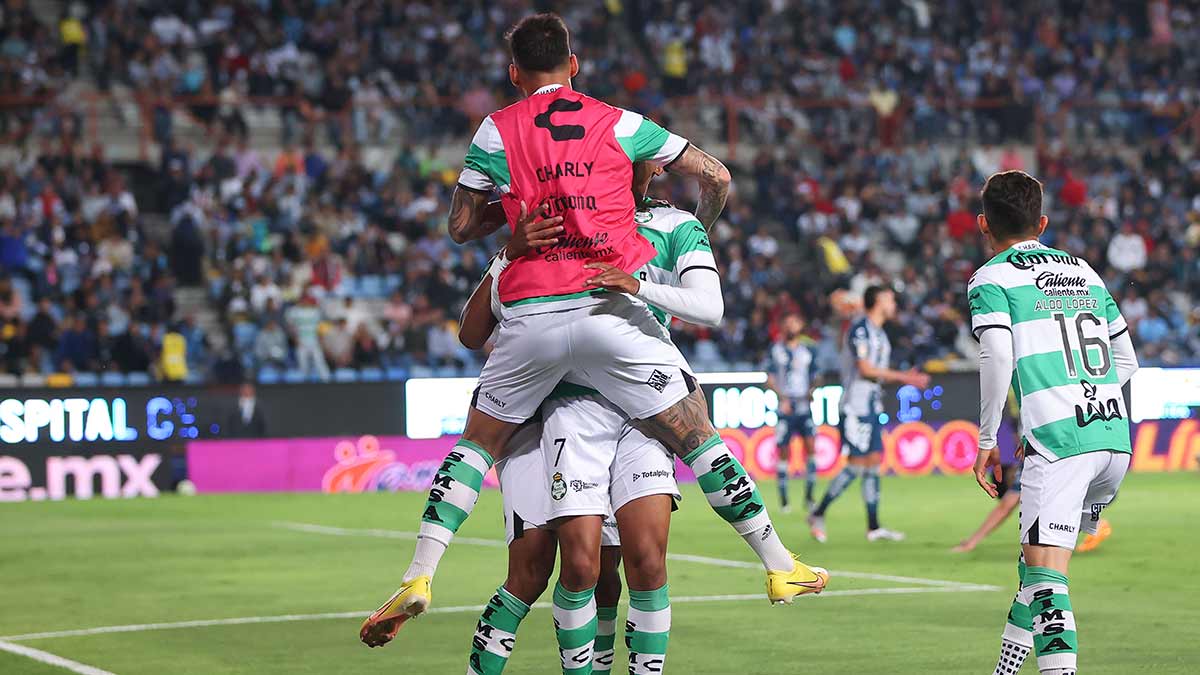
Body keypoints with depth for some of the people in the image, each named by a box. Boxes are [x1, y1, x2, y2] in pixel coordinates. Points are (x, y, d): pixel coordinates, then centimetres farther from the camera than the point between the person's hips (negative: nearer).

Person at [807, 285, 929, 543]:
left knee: (874, 463, 7)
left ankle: (874, 527, 8)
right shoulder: (860, 329, -12)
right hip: (856, 407, -9)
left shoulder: (879, 333, 17)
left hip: (872, 407, 9)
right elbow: (865, 369, -19)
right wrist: (902, 377, -17)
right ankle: (818, 515, -1)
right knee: (856, 465, -10)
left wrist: (905, 378, 7)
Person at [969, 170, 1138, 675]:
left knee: (1047, 572, -11)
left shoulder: (991, 278, 3)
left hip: (1057, 440, -7)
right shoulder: (1085, 271, 21)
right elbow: (1127, 361, 22)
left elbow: (997, 357, -13)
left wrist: (986, 440, -5)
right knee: (1038, 555, 23)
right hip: (1116, 436, 7)